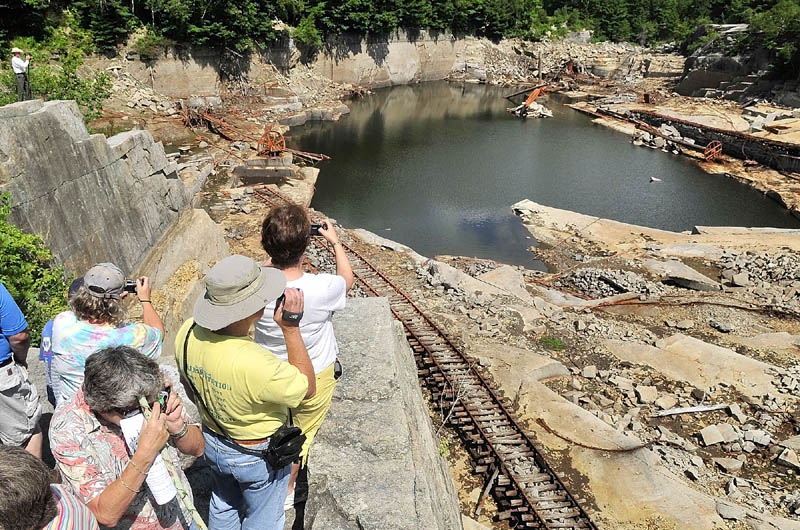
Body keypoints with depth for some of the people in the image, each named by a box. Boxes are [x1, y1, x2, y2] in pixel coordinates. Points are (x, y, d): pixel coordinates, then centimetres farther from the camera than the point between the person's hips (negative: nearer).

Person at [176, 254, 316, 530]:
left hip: (212, 442, 6)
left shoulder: (187, 332, -21)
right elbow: (306, 388, -25)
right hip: (258, 455, -6)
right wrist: (291, 327, -31)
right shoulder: (254, 364, -43)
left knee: (223, 506, 34)